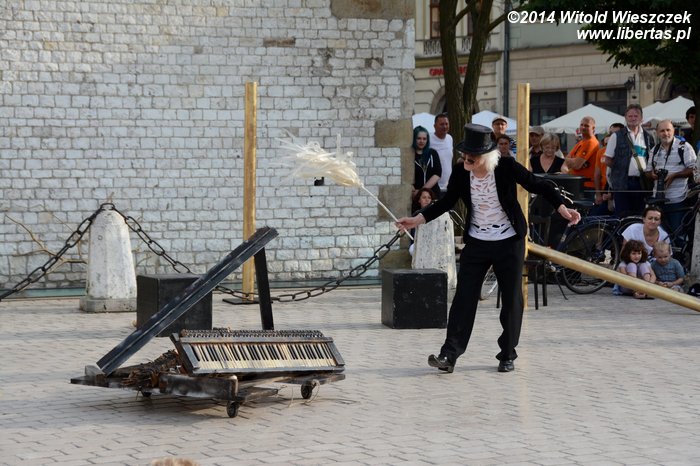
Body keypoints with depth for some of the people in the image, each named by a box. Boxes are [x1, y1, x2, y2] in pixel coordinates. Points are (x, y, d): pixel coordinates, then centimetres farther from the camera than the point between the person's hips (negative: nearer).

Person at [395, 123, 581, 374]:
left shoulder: (507, 167, -16)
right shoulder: (460, 173, -7)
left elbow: (538, 185, -6)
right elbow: (446, 202, 7)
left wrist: (562, 208, -17)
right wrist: (416, 220, 1)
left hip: (509, 242, -2)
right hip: (476, 243, 2)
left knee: (512, 299, 5)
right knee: (464, 297, -6)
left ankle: (507, 355, 18)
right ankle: (449, 355, -9)